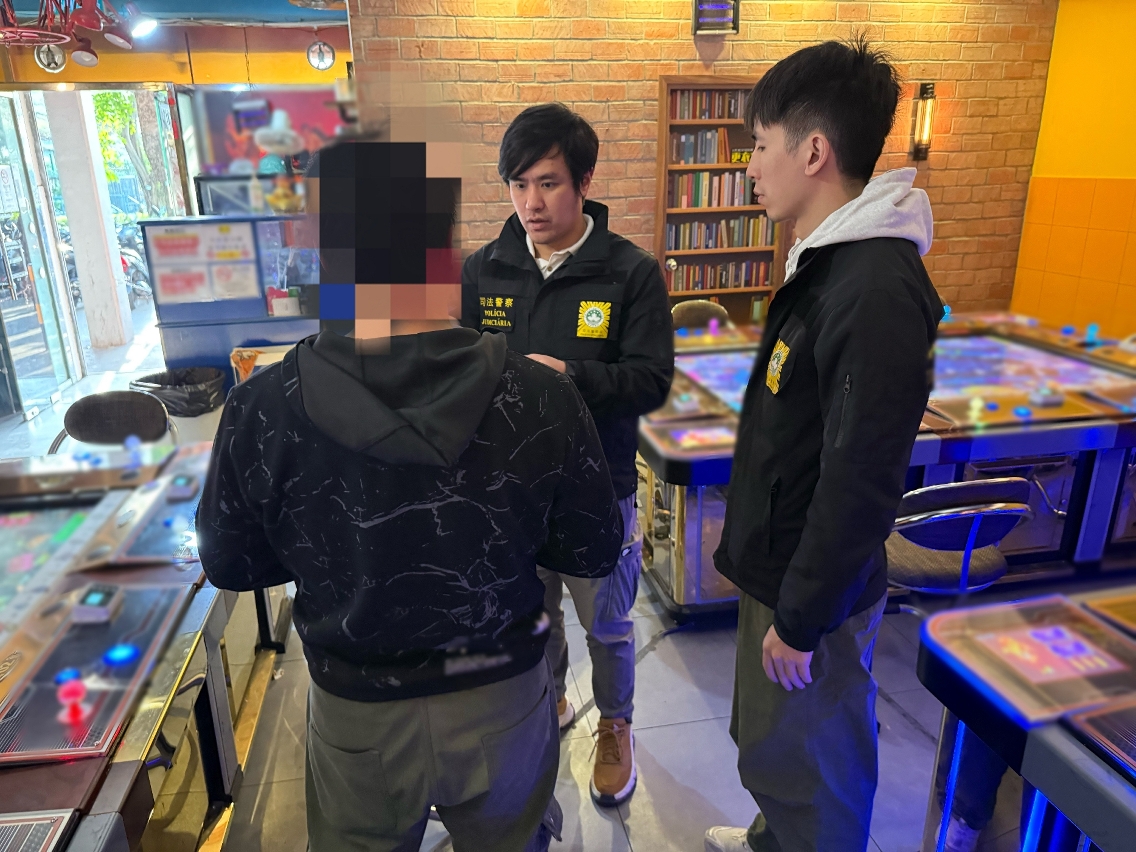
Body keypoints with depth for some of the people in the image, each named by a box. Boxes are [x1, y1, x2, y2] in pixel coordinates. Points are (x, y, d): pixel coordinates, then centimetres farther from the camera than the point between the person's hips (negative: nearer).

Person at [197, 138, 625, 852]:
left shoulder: (259, 412, -21)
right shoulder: (544, 399, -24)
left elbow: (231, 566, -5)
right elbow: (594, 553, -10)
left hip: (355, 715, 1)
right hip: (503, 701, 0)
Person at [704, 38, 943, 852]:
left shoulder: (880, 292, -26)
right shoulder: (829, 262, 5)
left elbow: (861, 481, -25)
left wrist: (801, 619, -17)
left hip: (815, 592, -9)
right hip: (778, 567, 9)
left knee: (804, 766, 12)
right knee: (769, 743, 27)